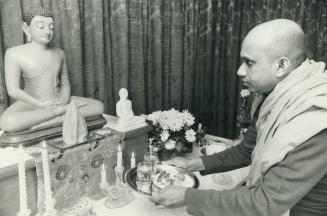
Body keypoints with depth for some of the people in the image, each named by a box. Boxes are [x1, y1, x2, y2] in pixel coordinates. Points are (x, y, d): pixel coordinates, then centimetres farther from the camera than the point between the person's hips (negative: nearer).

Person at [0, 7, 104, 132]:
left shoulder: (59, 53, 7)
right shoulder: (14, 53, -7)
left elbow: (65, 84, 9)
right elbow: (13, 91, -12)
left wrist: (64, 100, -12)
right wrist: (41, 105, -19)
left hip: (57, 101, 5)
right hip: (31, 105, -4)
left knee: (98, 106, -12)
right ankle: (62, 111, -23)